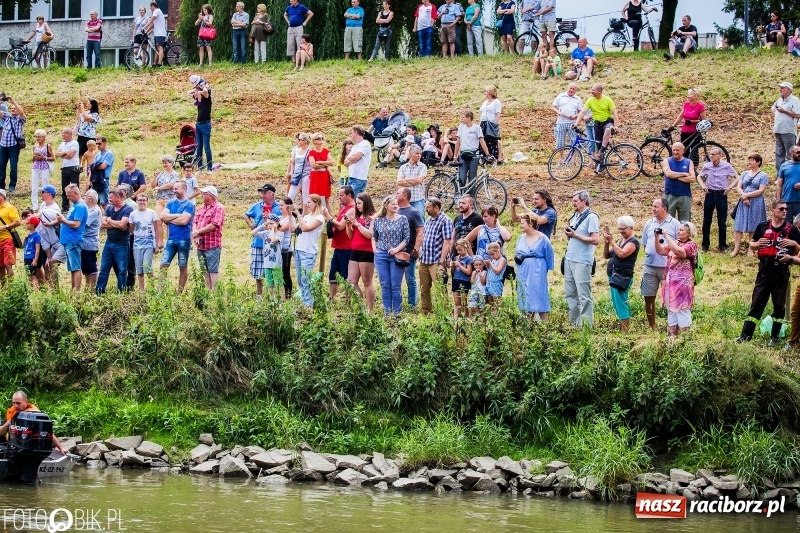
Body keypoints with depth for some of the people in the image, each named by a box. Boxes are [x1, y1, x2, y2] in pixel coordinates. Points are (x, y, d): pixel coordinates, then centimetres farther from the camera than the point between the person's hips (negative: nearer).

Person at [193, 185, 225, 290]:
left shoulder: (218, 208, -8)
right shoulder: (202, 208, 16)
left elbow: (214, 225, -17)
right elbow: (195, 222, 12)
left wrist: (198, 232, -11)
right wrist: (195, 235, -6)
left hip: (212, 245, -8)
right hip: (201, 245, 8)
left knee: (213, 270, -6)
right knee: (204, 270, 12)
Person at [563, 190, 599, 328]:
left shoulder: (591, 217, -9)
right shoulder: (575, 217, 16)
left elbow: (595, 240, -17)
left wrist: (575, 235, -15)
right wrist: (568, 233, 2)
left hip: (582, 262, -9)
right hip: (569, 259, 9)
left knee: (584, 296, -8)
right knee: (570, 294, 11)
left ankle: (586, 325, -6)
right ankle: (574, 322, 18)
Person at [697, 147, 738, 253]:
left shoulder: (726, 166, -5)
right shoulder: (706, 166, 1)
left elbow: (737, 178, 4)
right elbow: (699, 176, 19)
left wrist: (730, 187, -9)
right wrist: (702, 185, 2)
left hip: (722, 195, -2)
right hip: (710, 194, 2)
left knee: (722, 223, 4)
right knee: (706, 221, 5)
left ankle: (723, 246, 14)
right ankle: (705, 245, 15)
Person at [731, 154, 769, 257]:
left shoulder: (763, 175, -2)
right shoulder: (745, 174, 13)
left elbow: (761, 191, -11)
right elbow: (738, 187, 7)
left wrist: (746, 195, -13)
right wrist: (743, 196, -11)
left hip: (756, 203, -4)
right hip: (743, 203, 4)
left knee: (753, 227, 1)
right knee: (738, 226, -1)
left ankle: (751, 249, 8)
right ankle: (736, 248, 2)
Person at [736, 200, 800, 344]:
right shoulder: (763, 227, 5)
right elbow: (751, 244, 15)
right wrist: (757, 244, -7)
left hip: (781, 271, -1)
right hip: (765, 270, 1)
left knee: (779, 305, 7)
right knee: (757, 303, 2)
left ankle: (775, 336, 18)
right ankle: (745, 335, 2)